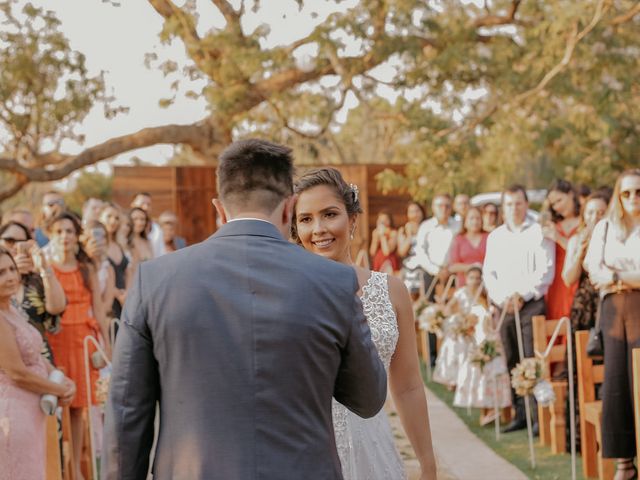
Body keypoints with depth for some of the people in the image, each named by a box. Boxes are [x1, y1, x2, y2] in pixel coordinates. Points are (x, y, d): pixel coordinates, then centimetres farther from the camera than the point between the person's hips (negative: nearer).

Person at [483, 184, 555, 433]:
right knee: (512, 362, 5)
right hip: (504, 307, 5)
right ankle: (520, 414, 10)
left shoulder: (539, 232, 0)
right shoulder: (495, 236, 16)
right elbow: (489, 272, 13)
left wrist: (521, 295, -11)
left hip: (532, 304, -5)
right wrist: (502, 298, -2)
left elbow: (545, 272, -7)